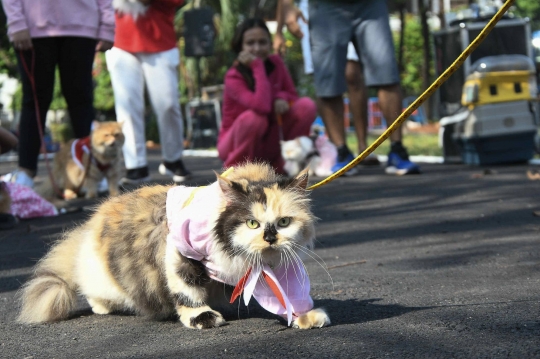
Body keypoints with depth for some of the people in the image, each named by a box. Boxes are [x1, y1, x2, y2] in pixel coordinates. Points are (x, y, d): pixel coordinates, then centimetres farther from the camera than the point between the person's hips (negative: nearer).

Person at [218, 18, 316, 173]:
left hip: (269, 140, 5)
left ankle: (278, 163, -3)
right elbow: (262, 106, -36)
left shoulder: (276, 63, -5)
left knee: (307, 106, -14)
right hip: (233, 143, -5)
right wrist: (258, 66, -30)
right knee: (254, 118, -37)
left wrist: (281, 98, -21)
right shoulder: (233, 77, -21)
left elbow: (292, 95, 2)